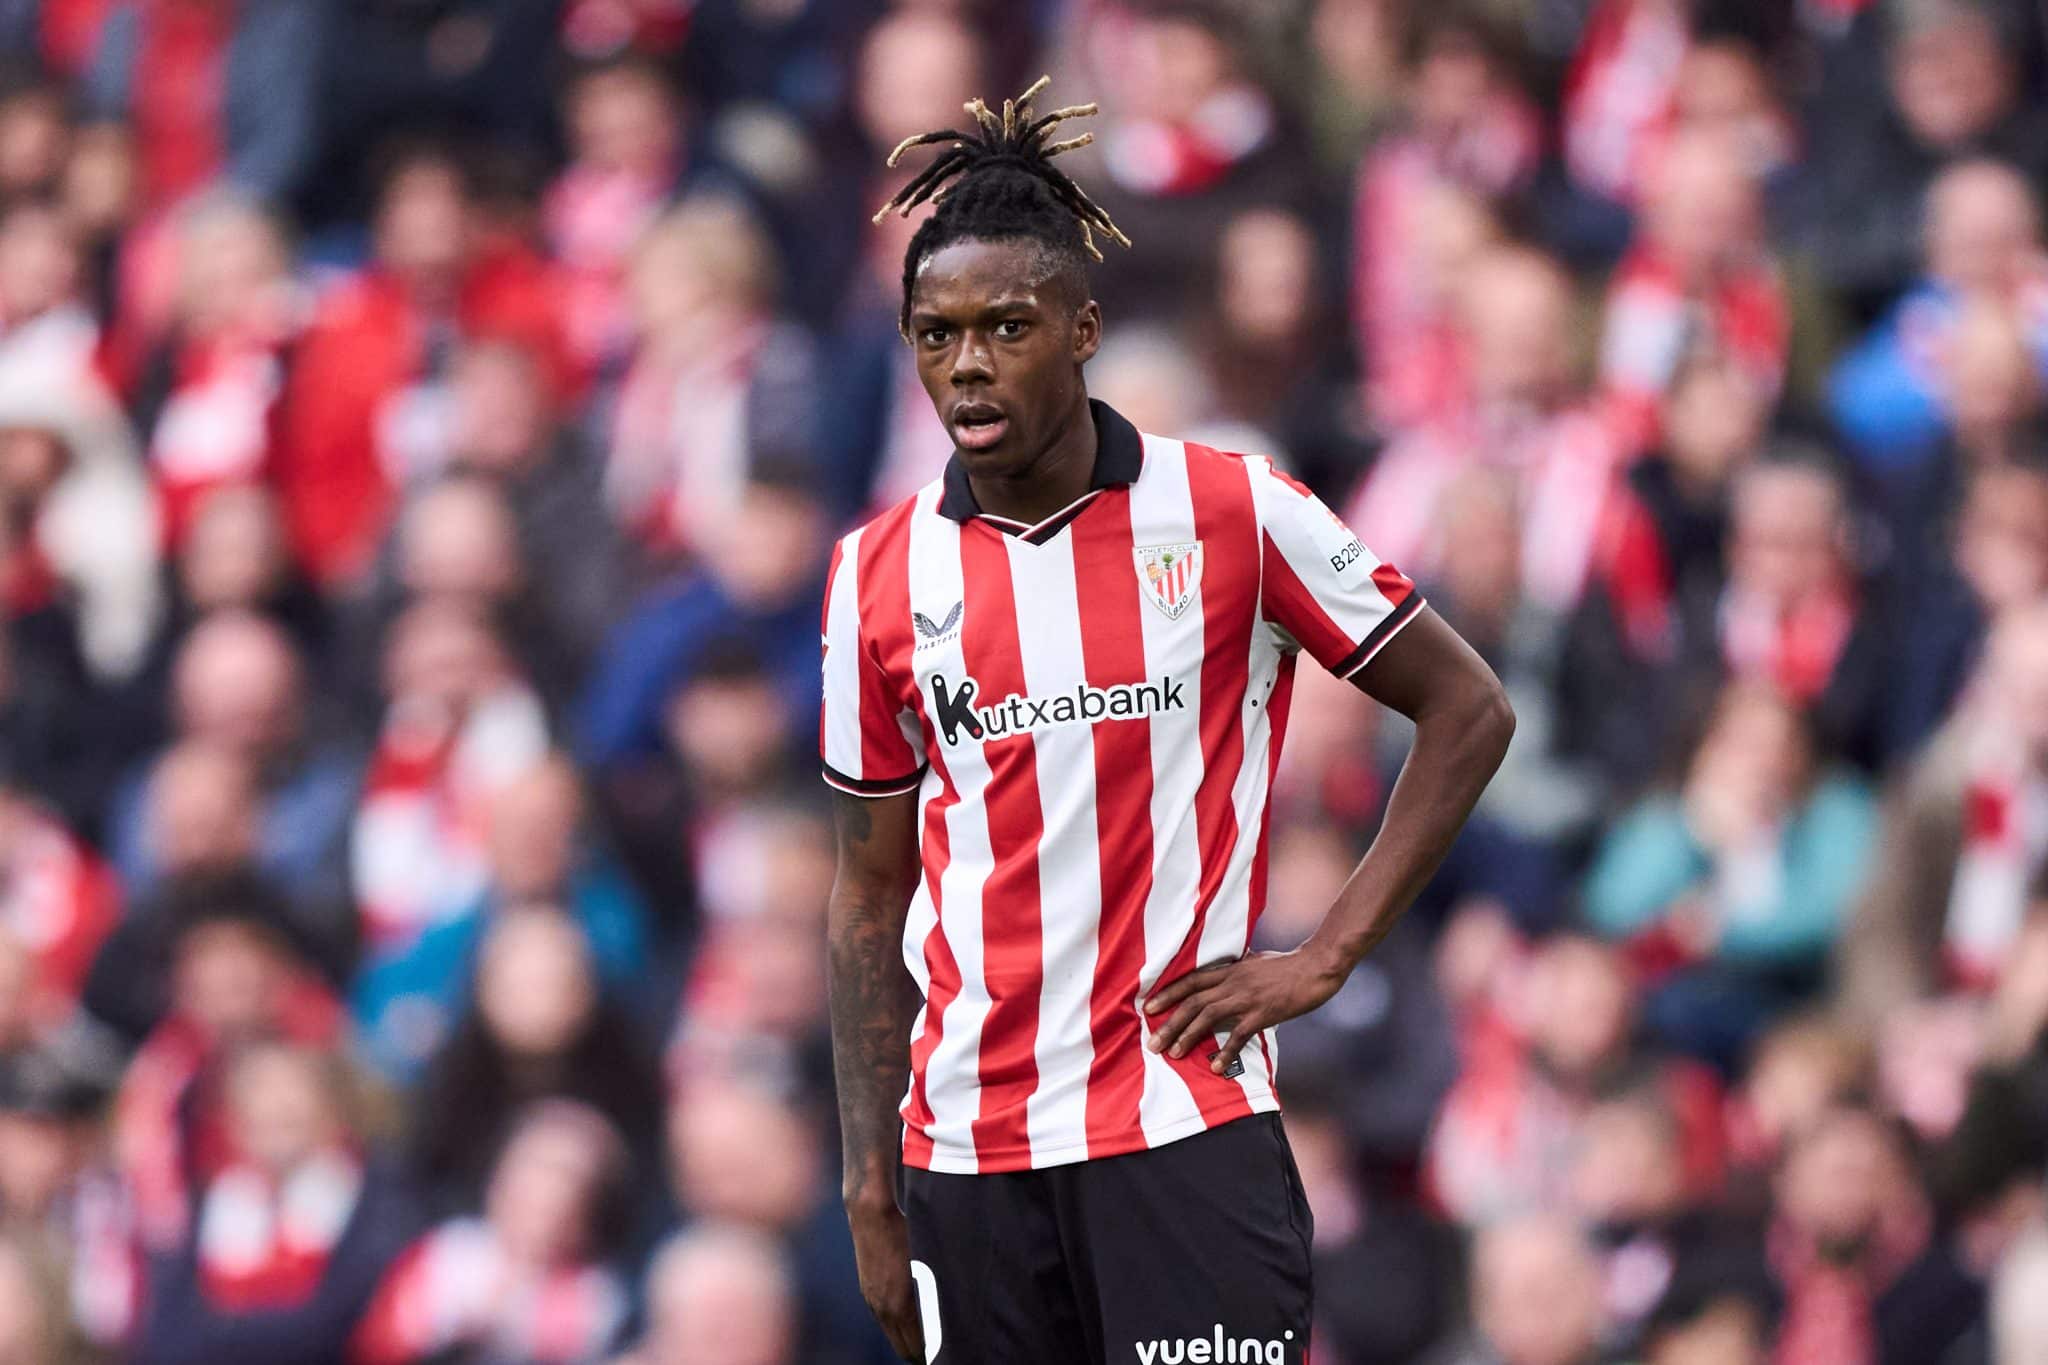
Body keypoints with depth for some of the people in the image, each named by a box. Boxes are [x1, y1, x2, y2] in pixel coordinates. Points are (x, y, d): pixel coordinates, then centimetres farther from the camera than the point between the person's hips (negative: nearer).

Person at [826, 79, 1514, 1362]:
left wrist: (1324, 958, -4)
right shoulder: (879, 576, 6)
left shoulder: (1233, 512, -2)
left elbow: (1467, 709, 4)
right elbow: (871, 896, 12)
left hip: (1191, 1124, -3)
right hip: (966, 1147, 3)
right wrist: (872, 1188, 8)